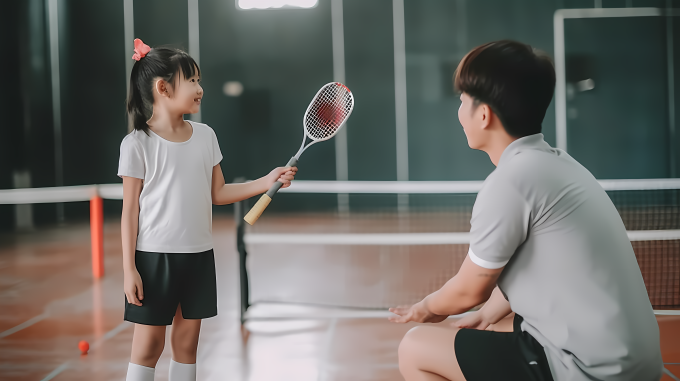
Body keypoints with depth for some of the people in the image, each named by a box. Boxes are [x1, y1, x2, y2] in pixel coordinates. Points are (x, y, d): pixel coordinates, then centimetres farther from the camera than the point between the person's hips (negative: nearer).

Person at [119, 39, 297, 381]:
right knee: (148, 344, 2)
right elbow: (130, 209, -7)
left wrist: (266, 182, 1)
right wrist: (129, 269, -10)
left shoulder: (205, 135, 7)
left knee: (187, 341, 11)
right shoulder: (138, 144, -8)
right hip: (154, 256, -5)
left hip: (198, 256, 5)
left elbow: (218, 193, 12)